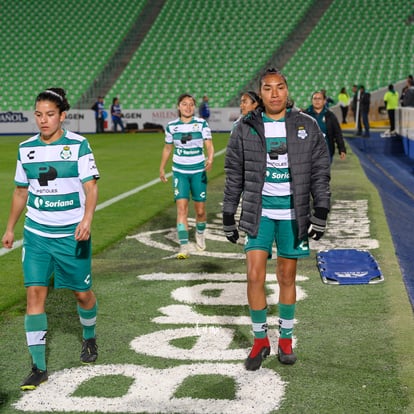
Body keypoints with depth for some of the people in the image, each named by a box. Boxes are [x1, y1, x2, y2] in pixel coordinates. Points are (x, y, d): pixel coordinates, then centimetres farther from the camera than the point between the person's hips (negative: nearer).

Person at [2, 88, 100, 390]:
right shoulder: (26, 149, 4)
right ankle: (39, 367, 0)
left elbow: (91, 187, -10)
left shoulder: (78, 145, -7)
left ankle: (89, 338, 40)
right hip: (36, 233, 3)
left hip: (72, 234, -2)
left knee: (82, 292, 8)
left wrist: (87, 219, -25)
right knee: (35, 292, -7)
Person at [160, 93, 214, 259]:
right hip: (179, 172, 0)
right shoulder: (171, 126, 1)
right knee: (181, 207, -12)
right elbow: (167, 148, 14)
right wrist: (162, 168, 18)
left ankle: (200, 233, 38)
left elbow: (209, 146, -9)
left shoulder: (202, 124, -4)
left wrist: (210, 159, -30)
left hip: (198, 171, 0)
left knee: (200, 210, 6)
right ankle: (184, 247, -13)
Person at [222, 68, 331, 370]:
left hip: (293, 214, 0)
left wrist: (321, 212, -5)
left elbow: (320, 171, 2)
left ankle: (286, 340, 25)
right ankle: (260, 341, 12)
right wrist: (228, 217, 5)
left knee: (287, 277, 8)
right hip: (259, 212, 0)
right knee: (255, 276, -6)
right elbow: (234, 175, 6)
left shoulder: (307, 126, 0)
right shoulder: (246, 128, 1)